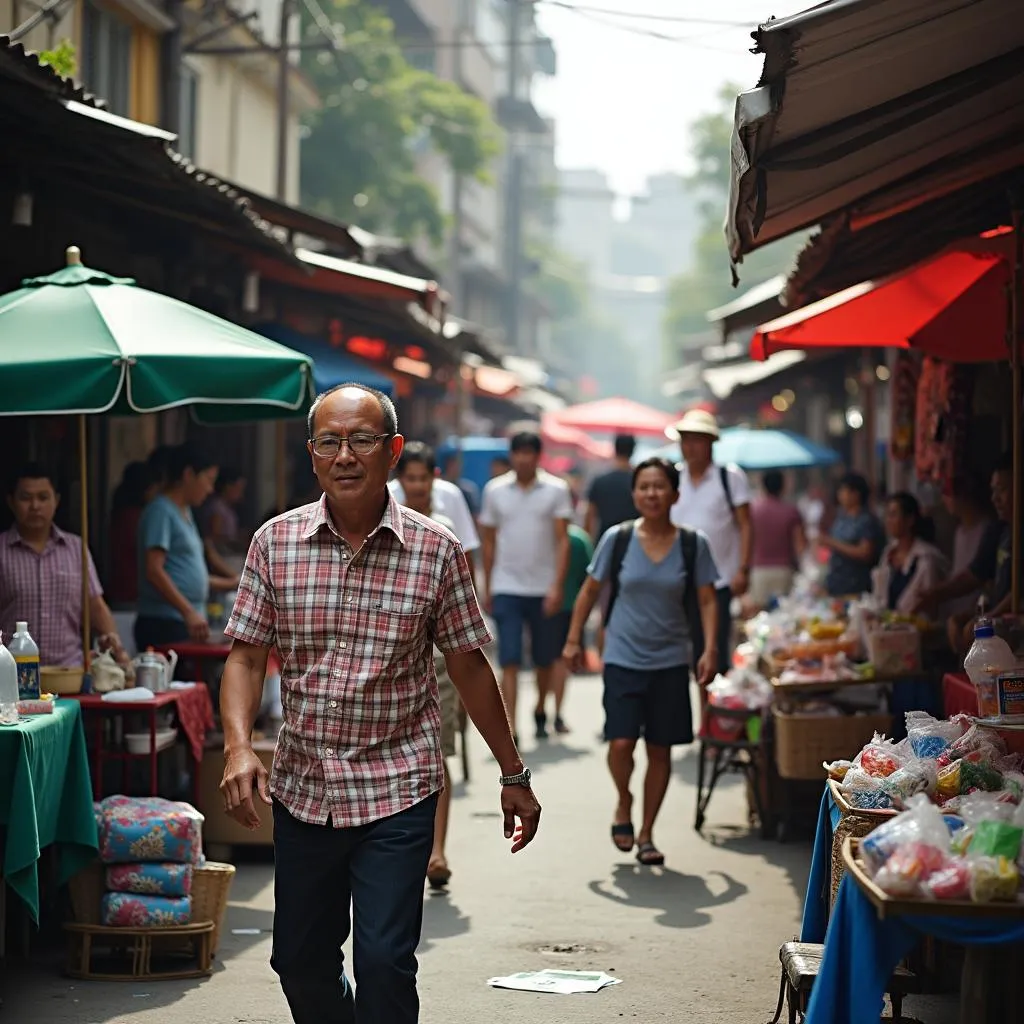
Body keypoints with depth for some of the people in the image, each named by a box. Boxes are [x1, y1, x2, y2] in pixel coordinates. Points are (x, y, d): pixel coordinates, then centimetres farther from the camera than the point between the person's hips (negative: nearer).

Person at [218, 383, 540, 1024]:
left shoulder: (436, 550, -3)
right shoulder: (276, 543, 0)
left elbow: (469, 668, 4)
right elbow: (246, 658, 2)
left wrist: (514, 776, 8)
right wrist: (239, 748, -15)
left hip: (399, 789, -2)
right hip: (303, 788, 3)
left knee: (384, 962, -10)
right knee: (300, 962, 12)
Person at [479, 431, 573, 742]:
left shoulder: (556, 490, 0)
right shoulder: (495, 491, 5)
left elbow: (562, 541, -3)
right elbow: (489, 542, 11)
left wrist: (557, 585, -13)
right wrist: (487, 588, 10)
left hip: (544, 589, 0)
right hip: (506, 588, 0)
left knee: (544, 660, 11)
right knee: (510, 661, -8)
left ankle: (540, 711, 34)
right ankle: (509, 727, -12)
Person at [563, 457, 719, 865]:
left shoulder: (693, 544, -2)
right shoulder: (617, 539, -3)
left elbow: (707, 601, 1)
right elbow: (590, 590, 6)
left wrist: (710, 650, -9)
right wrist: (574, 639, 5)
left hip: (671, 662, 1)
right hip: (623, 659, -1)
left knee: (660, 749, 5)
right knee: (620, 744, -13)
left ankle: (646, 835, 19)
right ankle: (623, 805, 18)